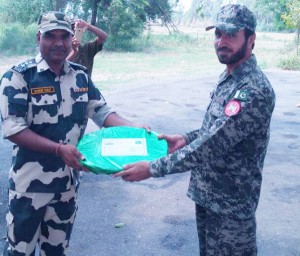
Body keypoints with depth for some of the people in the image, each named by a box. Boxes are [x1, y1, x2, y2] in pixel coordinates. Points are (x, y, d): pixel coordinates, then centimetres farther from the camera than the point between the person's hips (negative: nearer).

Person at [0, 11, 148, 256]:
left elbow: (101, 111, 3)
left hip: (68, 180, 5)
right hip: (31, 181, -4)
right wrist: (59, 149, -28)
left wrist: (134, 128, -14)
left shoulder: (81, 76, 1)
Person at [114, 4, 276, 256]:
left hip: (230, 204, -9)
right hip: (206, 193, 9)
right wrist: (186, 139, 2)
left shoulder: (254, 90, -26)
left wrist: (152, 169, -25)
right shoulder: (228, 77, 5)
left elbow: (212, 146, -29)